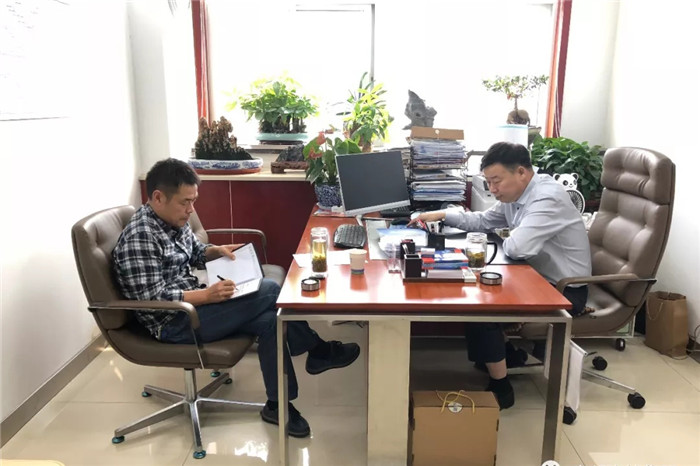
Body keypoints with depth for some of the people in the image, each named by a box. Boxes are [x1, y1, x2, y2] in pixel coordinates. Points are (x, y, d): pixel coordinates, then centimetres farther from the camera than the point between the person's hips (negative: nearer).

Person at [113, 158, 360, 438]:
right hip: (174, 323, -9)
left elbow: (194, 254, 24)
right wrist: (207, 294, -27)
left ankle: (278, 405, -2)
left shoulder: (173, 221, 6)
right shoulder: (139, 238, -22)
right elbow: (154, 301, -24)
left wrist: (218, 251, 3)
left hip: (192, 304, 9)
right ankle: (317, 351, 0)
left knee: (269, 321, -13)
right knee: (269, 291, -18)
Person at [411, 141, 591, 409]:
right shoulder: (514, 195, 2)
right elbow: (482, 221, 15)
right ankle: (493, 354, 22)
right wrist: (442, 215, 3)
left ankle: (500, 388, 0)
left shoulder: (548, 197, -26)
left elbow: (517, 247, -37)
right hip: (540, 278, 9)